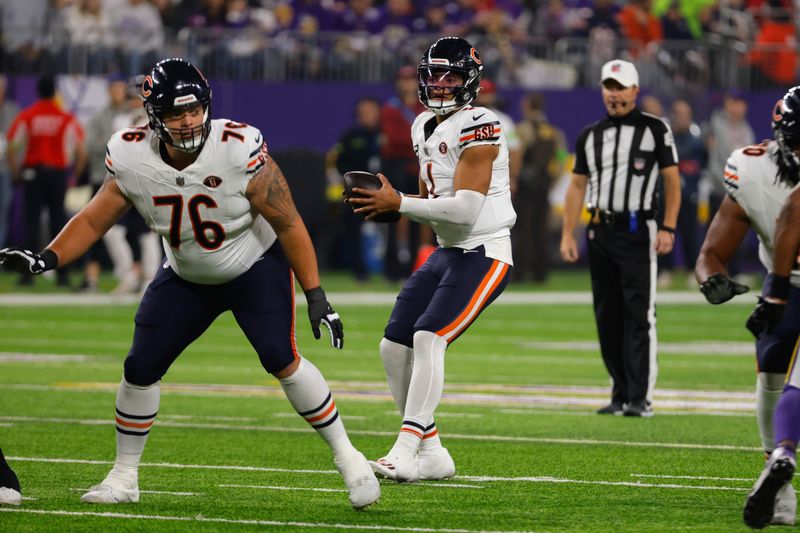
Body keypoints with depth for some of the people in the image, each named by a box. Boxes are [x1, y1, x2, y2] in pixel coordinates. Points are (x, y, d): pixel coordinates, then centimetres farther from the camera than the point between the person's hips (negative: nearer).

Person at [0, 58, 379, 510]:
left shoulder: (240, 152, -29)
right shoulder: (133, 160, -19)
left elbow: (289, 225, -21)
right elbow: (94, 220, -5)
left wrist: (317, 298, -21)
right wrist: (47, 259, -22)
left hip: (255, 268, -4)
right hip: (187, 278, 4)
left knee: (281, 358, -22)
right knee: (141, 368, -1)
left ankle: (347, 457, -7)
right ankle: (124, 478, 17)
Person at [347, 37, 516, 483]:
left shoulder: (477, 129, -17)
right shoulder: (425, 128, 12)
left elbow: (464, 209, -24)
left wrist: (398, 204, -20)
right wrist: (387, 205, -1)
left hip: (484, 254, -9)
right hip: (448, 253, 10)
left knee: (429, 337, -23)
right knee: (395, 345, 3)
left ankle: (406, 451, -24)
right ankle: (433, 455, 10)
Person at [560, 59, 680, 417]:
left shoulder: (655, 129, 0)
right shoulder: (590, 135, 13)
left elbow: (672, 180, -2)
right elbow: (577, 185, 14)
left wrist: (668, 228, -11)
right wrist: (567, 234, 7)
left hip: (638, 231, -5)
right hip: (600, 231, 5)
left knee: (639, 316, -10)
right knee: (607, 317, 7)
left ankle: (641, 398, -11)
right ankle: (620, 395, 14)